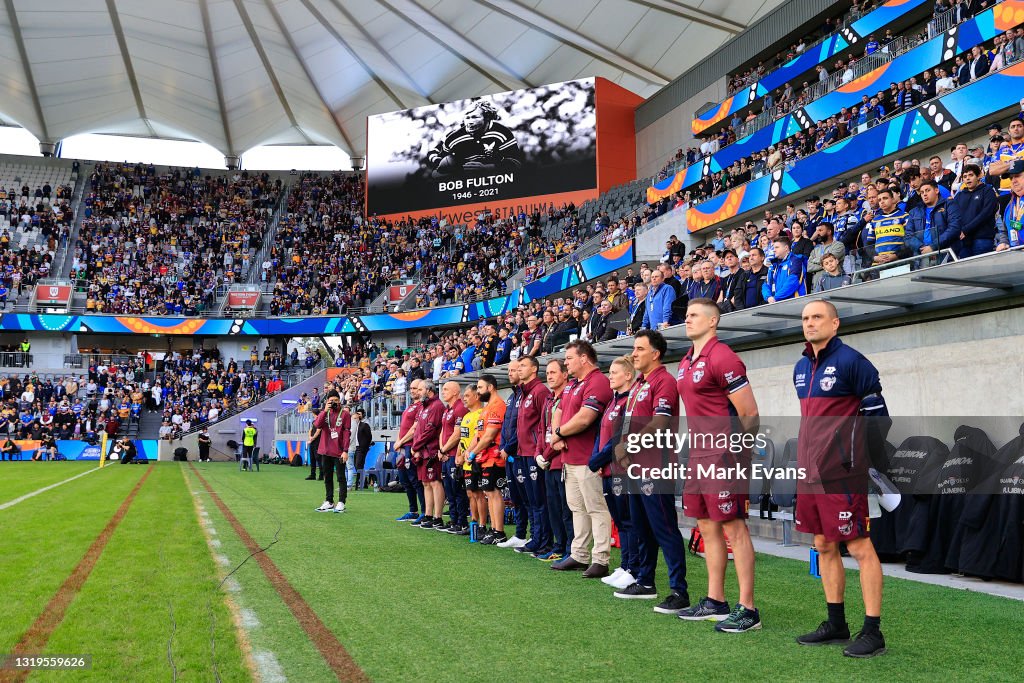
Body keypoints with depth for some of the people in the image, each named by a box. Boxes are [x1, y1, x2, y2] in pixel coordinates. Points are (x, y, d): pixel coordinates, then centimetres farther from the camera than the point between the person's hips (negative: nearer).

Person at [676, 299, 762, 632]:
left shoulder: (722, 358, -13)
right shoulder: (686, 362, 15)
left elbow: (749, 413, -14)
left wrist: (736, 451, -11)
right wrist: (695, 449, 18)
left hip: (724, 455, -9)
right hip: (699, 456, 10)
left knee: (734, 528, -4)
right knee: (708, 527, 14)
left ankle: (747, 609, 4)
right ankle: (715, 601, 24)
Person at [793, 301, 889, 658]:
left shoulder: (850, 361, -9)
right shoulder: (800, 368, 13)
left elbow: (877, 414, -7)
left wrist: (863, 460, -5)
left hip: (842, 474, -8)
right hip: (809, 474, 8)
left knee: (859, 547, -2)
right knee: (824, 546, 14)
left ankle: (873, 631, 6)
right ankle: (836, 624, 25)